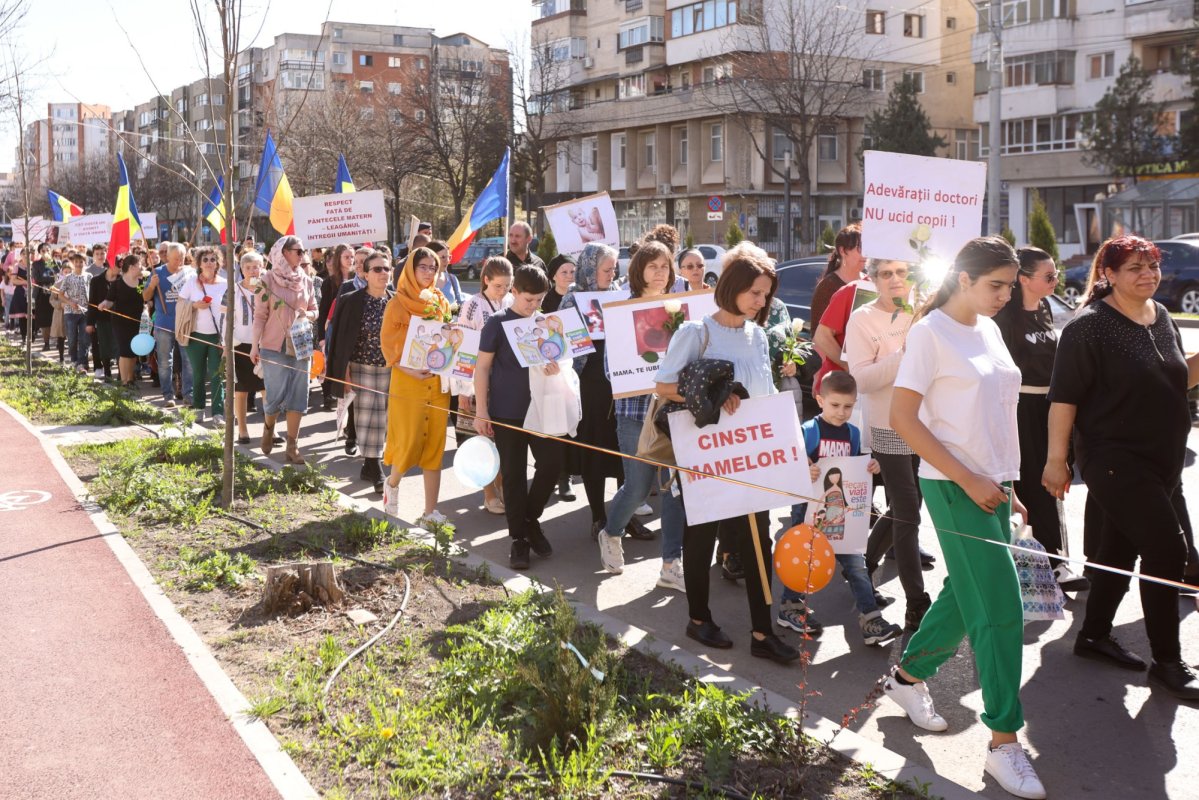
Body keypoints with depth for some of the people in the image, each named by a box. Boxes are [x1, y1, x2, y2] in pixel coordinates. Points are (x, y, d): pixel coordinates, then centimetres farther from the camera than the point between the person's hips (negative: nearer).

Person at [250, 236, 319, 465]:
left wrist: (307, 315, -8)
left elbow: (314, 310, 15)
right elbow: (260, 315, -5)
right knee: (275, 395, -2)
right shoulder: (267, 280, -5)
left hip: (301, 345, 4)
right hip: (275, 346, -4)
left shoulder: (306, 280, 7)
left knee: (298, 397, 2)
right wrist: (255, 345, -8)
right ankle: (268, 428, 30)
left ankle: (292, 447, 9)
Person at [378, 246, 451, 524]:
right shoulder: (398, 303, -3)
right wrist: (408, 369, -18)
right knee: (409, 442, -4)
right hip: (408, 380, -4)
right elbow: (387, 343, -5)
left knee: (435, 445, 3)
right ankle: (392, 483, 29)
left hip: (438, 381, 4)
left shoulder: (441, 302, 10)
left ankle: (430, 512, 9)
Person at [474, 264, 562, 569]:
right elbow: (482, 367, -4)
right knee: (514, 474, 3)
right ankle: (518, 537, 14)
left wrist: (557, 367, -12)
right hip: (507, 412, -3)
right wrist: (481, 410, -10)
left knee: (553, 463, -3)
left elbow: (556, 358, 14)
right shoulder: (498, 323, -5)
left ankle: (531, 519, 20)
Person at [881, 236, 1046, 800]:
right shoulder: (930, 332, -13)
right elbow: (903, 419, -16)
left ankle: (908, 676, 35)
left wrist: (1005, 482, 12)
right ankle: (1003, 741, 5)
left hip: (992, 484, 8)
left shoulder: (989, 330, 10)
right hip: (955, 487, -8)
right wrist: (969, 481, -17)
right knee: (1001, 609, -6)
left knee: (967, 594, 14)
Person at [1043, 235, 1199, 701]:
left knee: (1122, 547, 15)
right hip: (1115, 460, -7)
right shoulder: (1090, 326, -13)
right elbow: (1064, 396, -14)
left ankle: (1095, 635, 30)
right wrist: (1056, 460, -17)